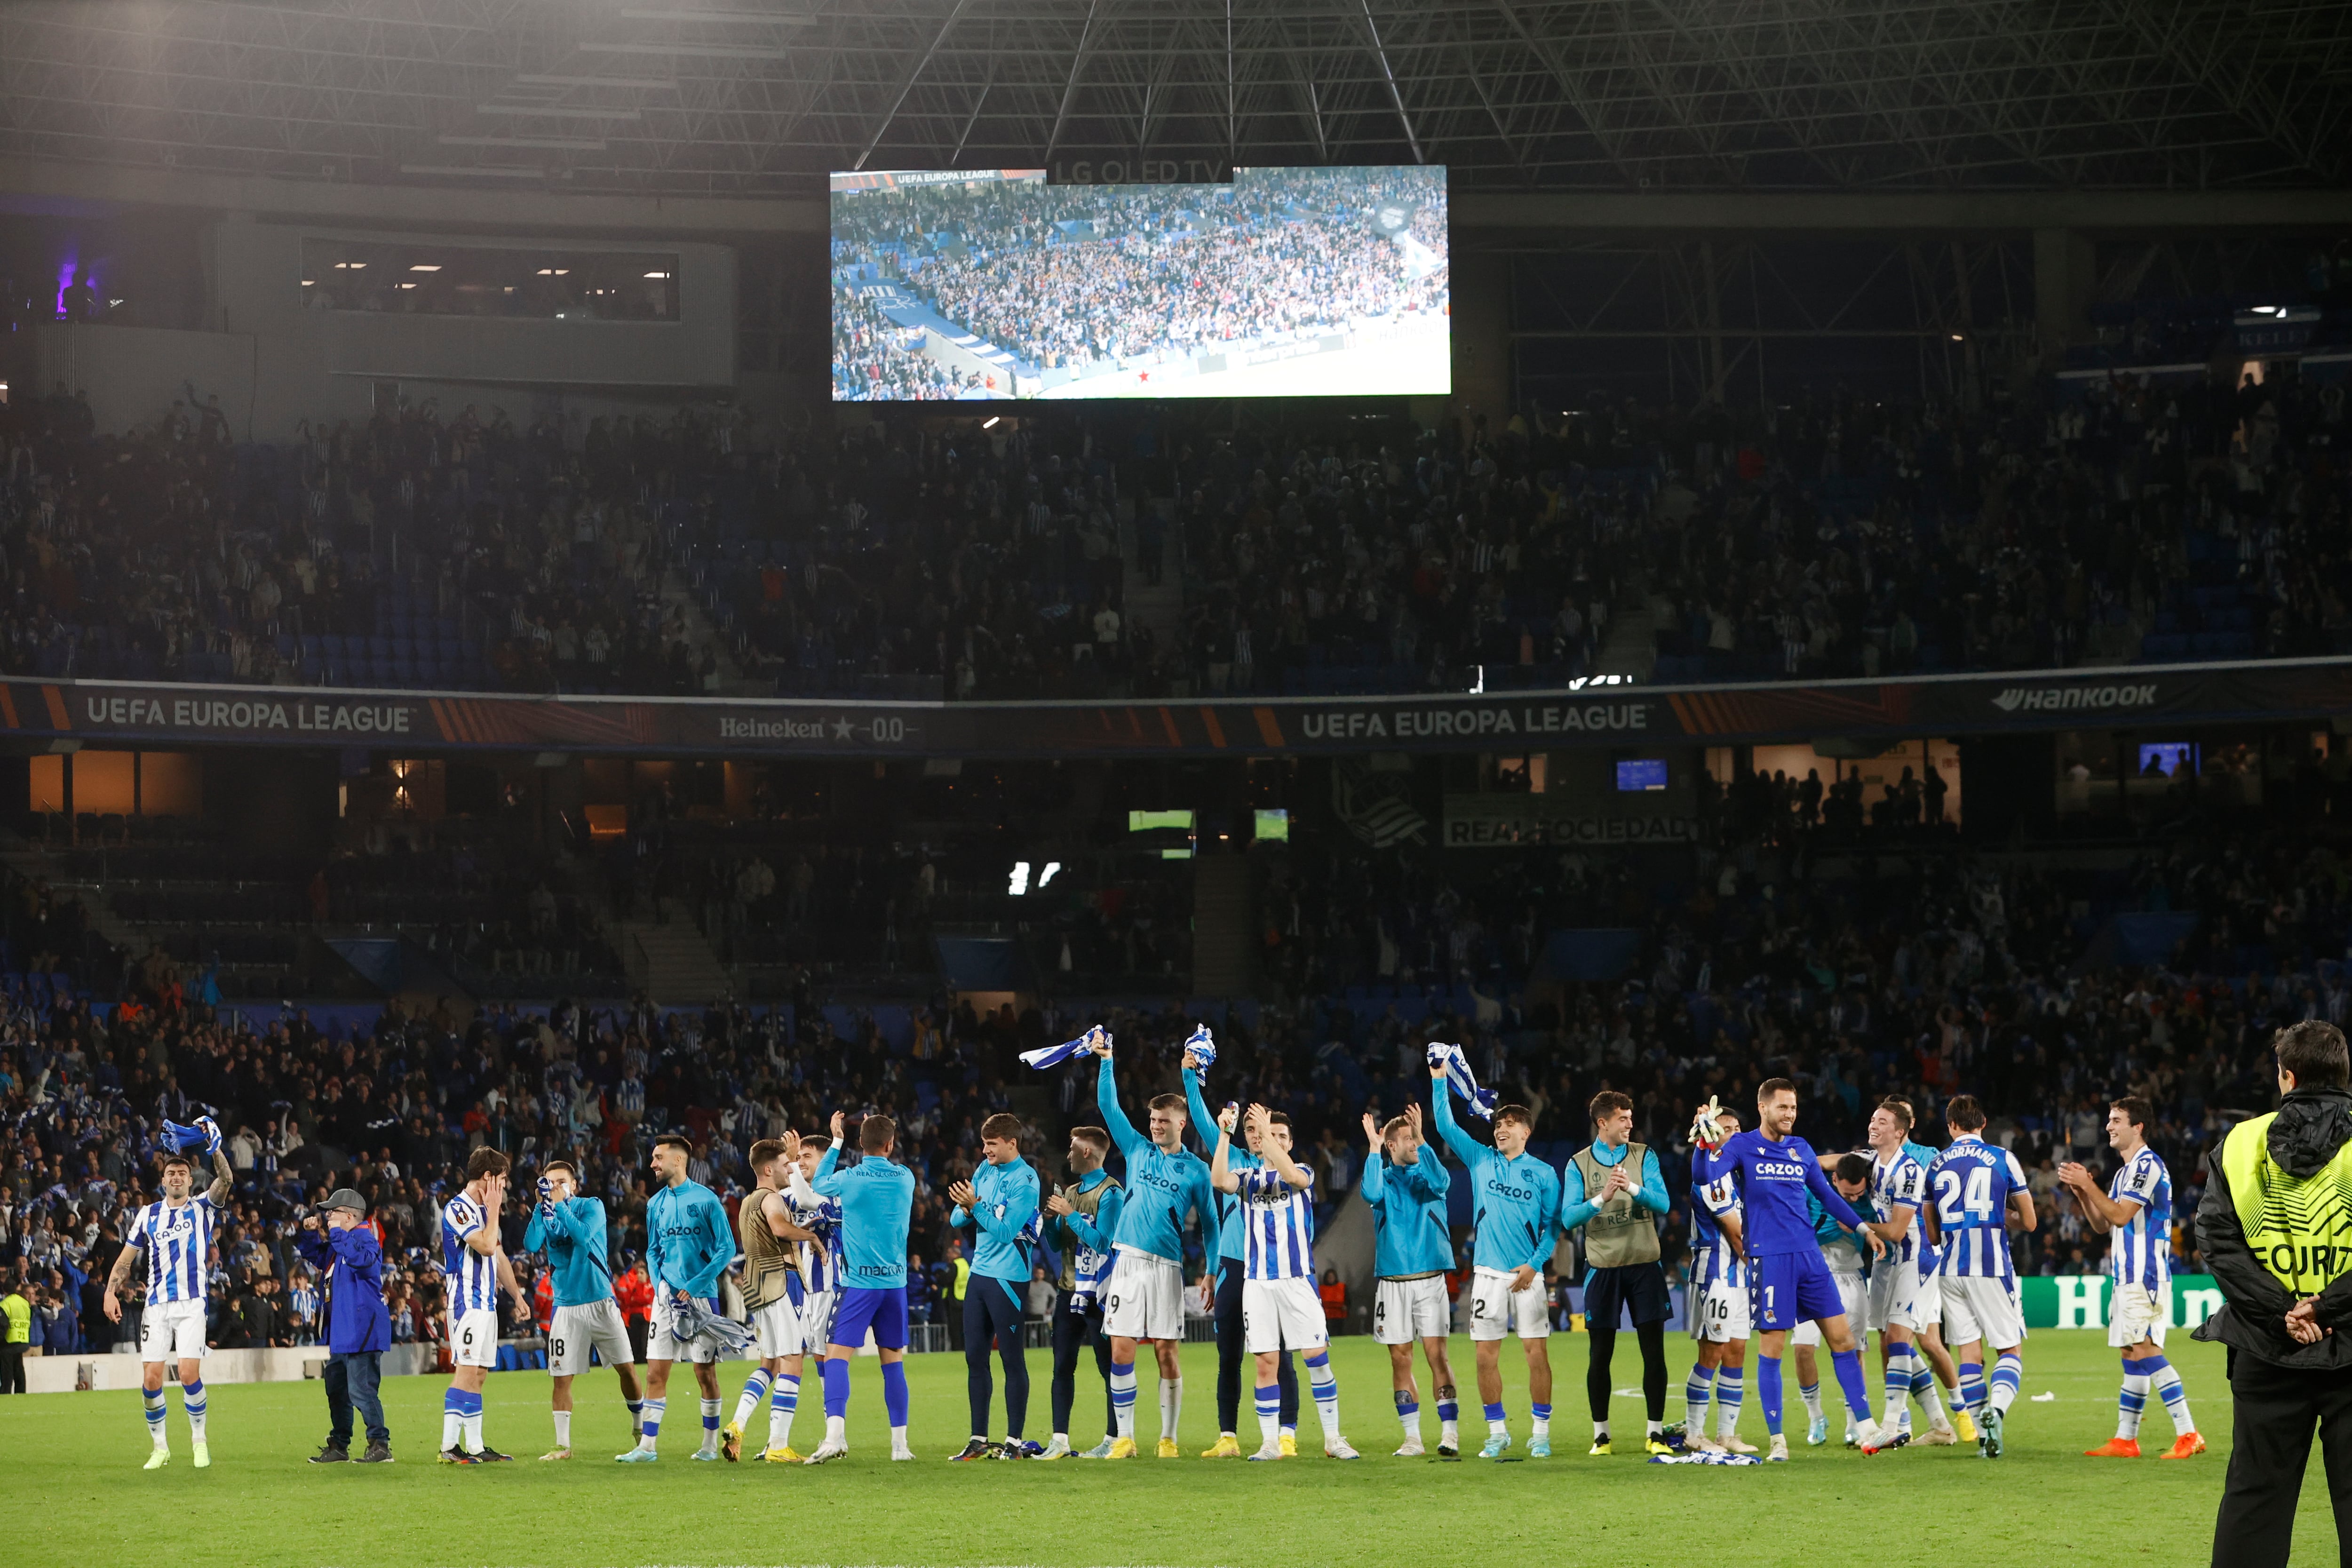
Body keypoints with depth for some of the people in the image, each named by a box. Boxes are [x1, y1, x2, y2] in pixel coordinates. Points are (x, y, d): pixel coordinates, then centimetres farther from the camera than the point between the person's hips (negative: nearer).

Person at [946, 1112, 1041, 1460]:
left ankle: (1014, 1441, 1)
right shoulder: (986, 1170, 11)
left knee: (1012, 1359, -2)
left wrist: (975, 1205, -20)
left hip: (1008, 1278, -8)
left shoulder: (1024, 1180, -11)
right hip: (979, 1272, 8)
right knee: (975, 1358, 8)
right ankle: (979, 1440, 14)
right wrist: (965, 1209, -11)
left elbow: (1005, 1231, -18)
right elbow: (956, 1220, 10)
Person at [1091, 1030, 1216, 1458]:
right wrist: (1106, 1062, 0)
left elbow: (1209, 1223, 8)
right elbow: (1109, 1106, 9)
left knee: (1167, 1354, -3)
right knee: (1121, 1352, -3)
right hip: (1128, 1262, 2)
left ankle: (1168, 1439, 4)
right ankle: (1124, 1438, 2)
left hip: (1167, 1266, -2)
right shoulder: (1138, 1149, 12)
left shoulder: (1195, 1169, 5)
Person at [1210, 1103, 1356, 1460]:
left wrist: (1267, 1130, -21)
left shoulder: (1304, 1175, 7)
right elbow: (1220, 1180, -10)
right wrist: (1224, 1135, -16)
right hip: (1257, 1281, 2)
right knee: (1265, 1363, 0)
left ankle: (1333, 1439, 0)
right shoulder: (1248, 1178, 12)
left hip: (1298, 1279, -2)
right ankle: (1270, 1443, 5)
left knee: (1317, 1357, -6)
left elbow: (1290, 1173, -18)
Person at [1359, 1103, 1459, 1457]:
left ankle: (1450, 1433, -11)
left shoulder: (1427, 1173, 7)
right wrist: (1374, 1149, -13)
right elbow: (1371, 1194, -15)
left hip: (1430, 1278, -1)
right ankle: (1412, 1438, 7)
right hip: (1392, 1280, 1)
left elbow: (1440, 1182, -17)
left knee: (1436, 1354, -10)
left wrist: (1422, 1140, -22)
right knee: (1401, 1359, 2)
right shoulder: (1384, 1178, 8)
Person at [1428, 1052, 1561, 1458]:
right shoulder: (1481, 1160, 9)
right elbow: (1446, 1126, 4)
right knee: (1486, 1355, 1)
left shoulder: (1543, 1174, 4)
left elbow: (1553, 1225, 2)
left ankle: (1541, 1433, 2)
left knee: (1537, 1352, -6)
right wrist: (1439, 1081, -4)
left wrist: (1535, 1264, -10)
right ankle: (1497, 1432, 11)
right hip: (1488, 1272, 2)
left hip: (1527, 1275, -2)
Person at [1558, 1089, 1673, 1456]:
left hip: (1645, 1264, 1)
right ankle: (1601, 1434, 11)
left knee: (1654, 1351, -2)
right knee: (1601, 1354, 1)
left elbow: (1662, 1203, -6)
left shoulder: (1643, 1156, 5)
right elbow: (1568, 1218, -6)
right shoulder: (1579, 1164, 2)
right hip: (1603, 1268, -1)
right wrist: (1602, 1198, -22)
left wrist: (1633, 1188, -24)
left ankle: (1656, 1433, 5)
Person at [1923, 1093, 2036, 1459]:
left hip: (1951, 1269, 3)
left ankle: (1984, 1433, 2)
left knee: (1969, 1353, 8)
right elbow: (2028, 1222, 6)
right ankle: (1996, 1408, -25)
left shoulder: (1936, 1165, 9)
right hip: (1992, 1267, -3)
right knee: (2010, 1350, 2)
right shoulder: (2003, 1160, 1)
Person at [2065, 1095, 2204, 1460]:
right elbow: (2101, 1224, 21)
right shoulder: (2126, 1170, 20)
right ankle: (2125, 1440, 13)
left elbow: (2120, 1215, -20)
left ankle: (2188, 1435, -19)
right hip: (2129, 1276, 10)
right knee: (2131, 1354, 10)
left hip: (2145, 1275, -10)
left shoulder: (2147, 1165, -12)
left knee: (2144, 1351, -16)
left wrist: (2088, 1185, -14)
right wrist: (2082, 1192, 7)